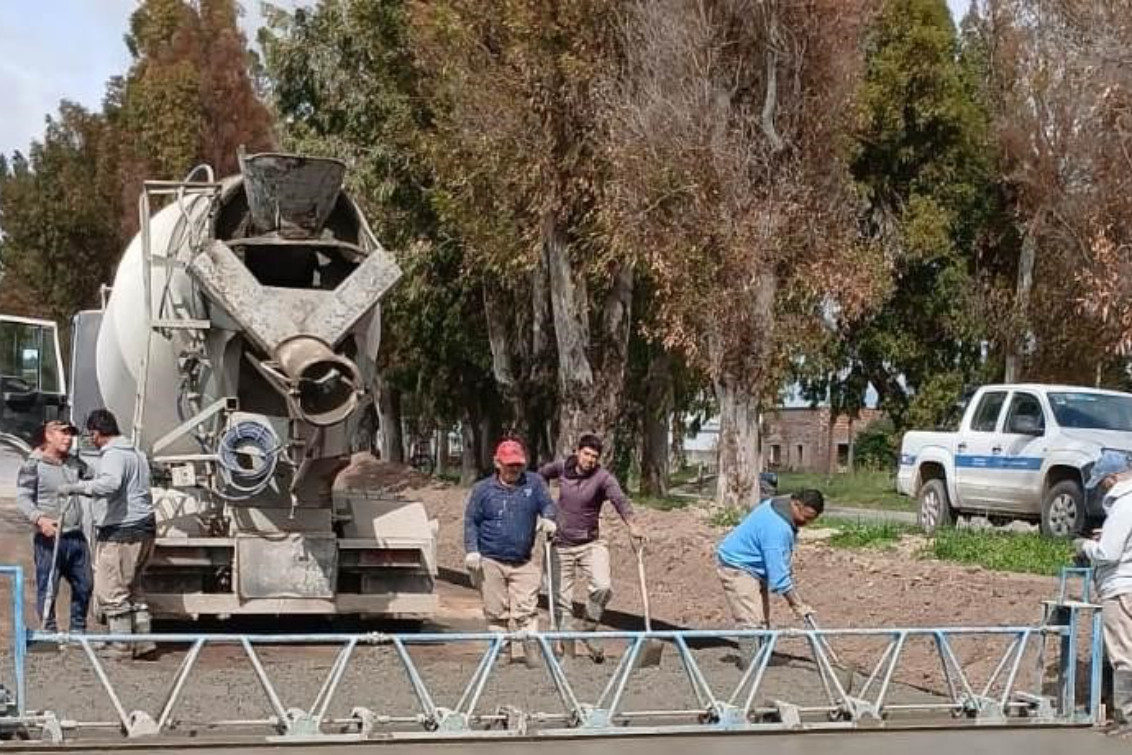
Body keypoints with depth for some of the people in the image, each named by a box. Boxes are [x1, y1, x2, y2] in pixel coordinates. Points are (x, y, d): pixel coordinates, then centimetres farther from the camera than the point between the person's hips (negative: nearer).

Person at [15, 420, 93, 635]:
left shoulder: (74, 463, 12)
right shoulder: (33, 465, -5)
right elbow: (23, 498, -10)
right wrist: (39, 519, -25)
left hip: (76, 536, 6)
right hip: (49, 537, -6)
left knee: (84, 584, 11)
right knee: (48, 588, -1)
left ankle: (78, 630, 25)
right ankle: (49, 632, 10)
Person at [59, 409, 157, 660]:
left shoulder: (113, 454, -13)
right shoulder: (136, 453, 19)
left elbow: (110, 483, -33)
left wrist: (75, 487, -27)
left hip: (120, 532, -10)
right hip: (143, 528, 10)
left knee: (111, 592, -3)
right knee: (132, 588, 17)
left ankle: (121, 646, 0)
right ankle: (142, 641, 17)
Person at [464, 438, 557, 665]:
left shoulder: (534, 483, 5)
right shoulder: (483, 489, 3)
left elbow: (547, 504, 8)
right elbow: (471, 521, 5)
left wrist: (548, 519, -16)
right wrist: (472, 550, -7)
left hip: (524, 562, 0)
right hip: (490, 562, 0)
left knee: (526, 610, -9)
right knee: (496, 613, 5)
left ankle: (531, 653, -10)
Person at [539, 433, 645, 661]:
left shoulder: (603, 477, -13)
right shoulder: (562, 467, -1)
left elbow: (619, 499, -31)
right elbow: (542, 474, 22)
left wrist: (633, 526, -48)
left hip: (591, 544, -2)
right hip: (561, 545, 2)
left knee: (603, 587, -22)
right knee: (561, 599, 2)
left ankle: (588, 629, 3)